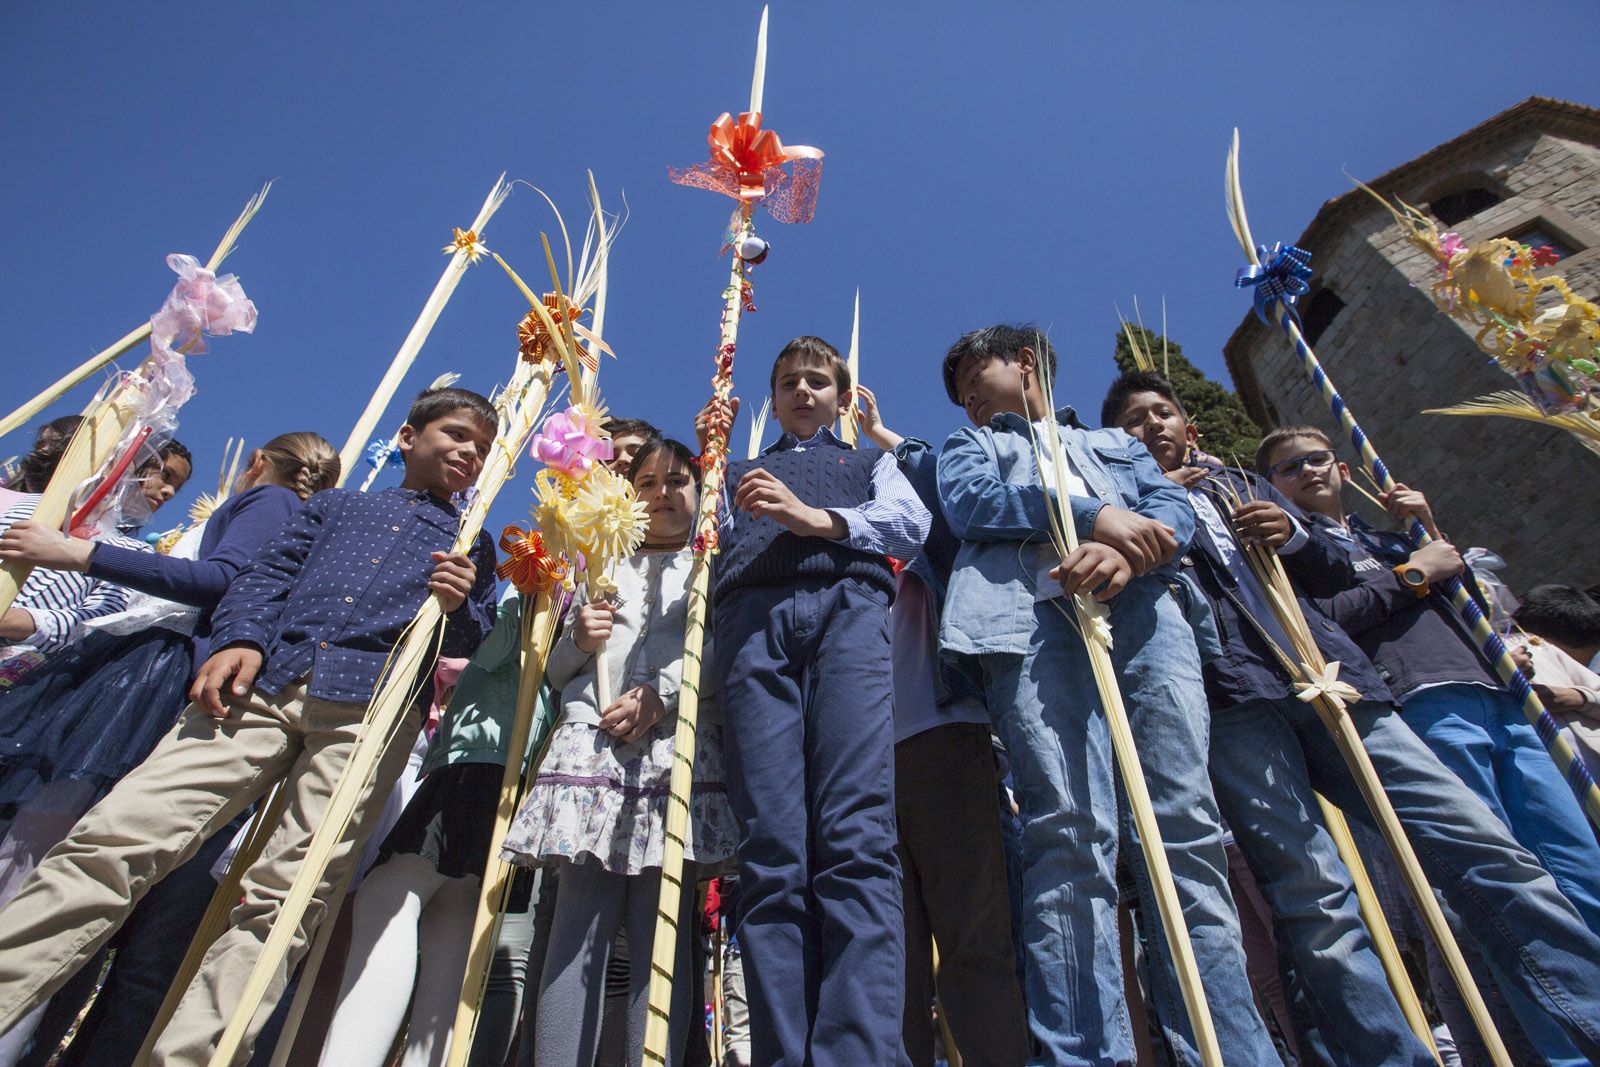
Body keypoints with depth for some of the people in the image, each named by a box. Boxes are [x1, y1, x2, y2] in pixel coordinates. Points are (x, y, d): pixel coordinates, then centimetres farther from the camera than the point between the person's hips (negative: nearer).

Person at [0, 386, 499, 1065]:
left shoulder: (473, 546, 23)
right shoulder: (335, 505, 28)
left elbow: (480, 649, 14)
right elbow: (266, 575, 16)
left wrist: (459, 607, -8)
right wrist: (241, 639, -3)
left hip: (371, 706, -2)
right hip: (265, 681, 3)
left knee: (283, 898, -12)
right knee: (114, 837, -11)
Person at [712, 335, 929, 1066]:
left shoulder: (871, 462, 33)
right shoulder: (739, 475, 38)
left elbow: (912, 522, 13)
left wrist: (817, 518, -2)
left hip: (847, 603, -1)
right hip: (753, 615, 2)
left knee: (856, 837, -19)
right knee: (770, 847, -12)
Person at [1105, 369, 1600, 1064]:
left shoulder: (1241, 484, 29)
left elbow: (1335, 572, 24)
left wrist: (1291, 534, 4)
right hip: (1230, 694, -5)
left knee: (1482, 844, 0)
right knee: (1314, 900, -12)